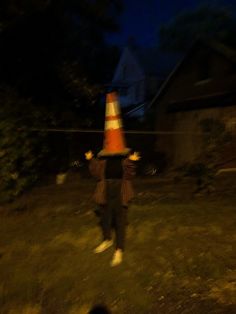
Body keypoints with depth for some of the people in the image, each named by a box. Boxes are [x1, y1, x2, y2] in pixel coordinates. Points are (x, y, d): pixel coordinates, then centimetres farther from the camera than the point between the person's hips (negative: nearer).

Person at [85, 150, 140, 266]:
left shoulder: (126, 157, -6)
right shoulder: (103, 158, 2)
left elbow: (129, 174, -13)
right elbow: (97, 173, -1)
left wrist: (131, 162, -30)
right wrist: (91, 160, -12)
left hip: (120, 193, -3)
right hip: (106, 192, 4)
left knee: (120, 221, 4)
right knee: (105, 217, 20)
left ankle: (119, 250, 18)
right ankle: (107, 240, 46)